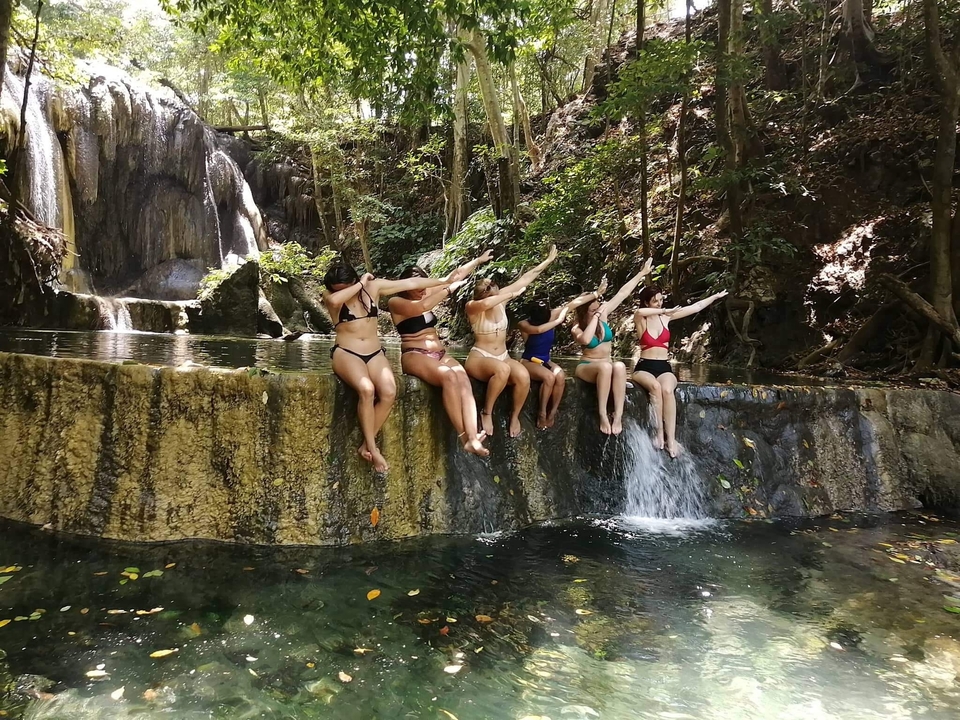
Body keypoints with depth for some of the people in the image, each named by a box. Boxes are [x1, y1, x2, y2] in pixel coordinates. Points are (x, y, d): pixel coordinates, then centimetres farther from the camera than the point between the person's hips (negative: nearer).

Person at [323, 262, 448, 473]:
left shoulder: (374, 286, 5)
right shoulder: (330, 296, -2)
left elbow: (410, 283, 8)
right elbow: (335, 300, -29)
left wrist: (446, 281, 15)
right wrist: (360, 284, -15)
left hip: (375, 353, 3)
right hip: (346, 353, -3)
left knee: (389, 393, -27)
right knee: (367, 389, -34)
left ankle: (366, 445, -12)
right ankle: (372, 448, -20)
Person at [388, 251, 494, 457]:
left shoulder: (426, 294, 16)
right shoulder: (396, 302, -4)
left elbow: (455, 276, 20)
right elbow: (420, 307, -24)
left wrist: (479, 260, 20)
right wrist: (449, 289, -17)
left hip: (440, 354, 6)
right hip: (415, 356, -6)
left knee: (463, 378, -28)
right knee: (449, 376, -36)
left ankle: (473, 437, -43)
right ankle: (463, 436, -36)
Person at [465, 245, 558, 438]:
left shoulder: (500, 299, 0)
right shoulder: (472, 307, -13)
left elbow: (525, 278, 3)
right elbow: (485, 303, -39)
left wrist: (548, 260, 6)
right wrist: (512, 294, -27)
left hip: (503, 357, 5)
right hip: (479, 358, -5)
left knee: (523, 376, -30)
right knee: (503, 370, -40)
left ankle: (515, 416, -4)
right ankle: (486, 412, -18)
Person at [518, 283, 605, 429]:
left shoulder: (551, 316, -8)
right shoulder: (524, 324, -19)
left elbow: (573, 304, -8)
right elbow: (538, 329, -42)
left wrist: (597, 294, -8)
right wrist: (559, 320, -33)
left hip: (545, 361, 4)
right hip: (529, 361, -4)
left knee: (560, 376, -29)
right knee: (549, 377, -35)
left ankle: (552, 413, -17)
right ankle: (542, 413, -18)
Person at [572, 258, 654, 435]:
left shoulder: (603, 315, 1)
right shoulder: (577, 328, -10)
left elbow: (623, 292, 3)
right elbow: (586, 340, -35)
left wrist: (642, 273, 5)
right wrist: (596, 316, -26)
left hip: (606, 366, 4)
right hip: (587, 367, -3)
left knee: (619, 367, -35)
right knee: (605, 367, -40)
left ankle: (618, 416, -39)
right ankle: (603, 415, -35)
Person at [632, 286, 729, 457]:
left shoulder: (666, 317, 9)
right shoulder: (641, 319, -2)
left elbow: (696, 307, 14)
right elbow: (639, 312, -29)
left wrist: (716, 296, 16)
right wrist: (665, 311, -21)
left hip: (664, 367, 2)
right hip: (644, 367, -2)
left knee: (667, 390, -32)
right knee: (655, 387, -37)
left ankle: (671, 439, -35)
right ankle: (660, 433, -30)